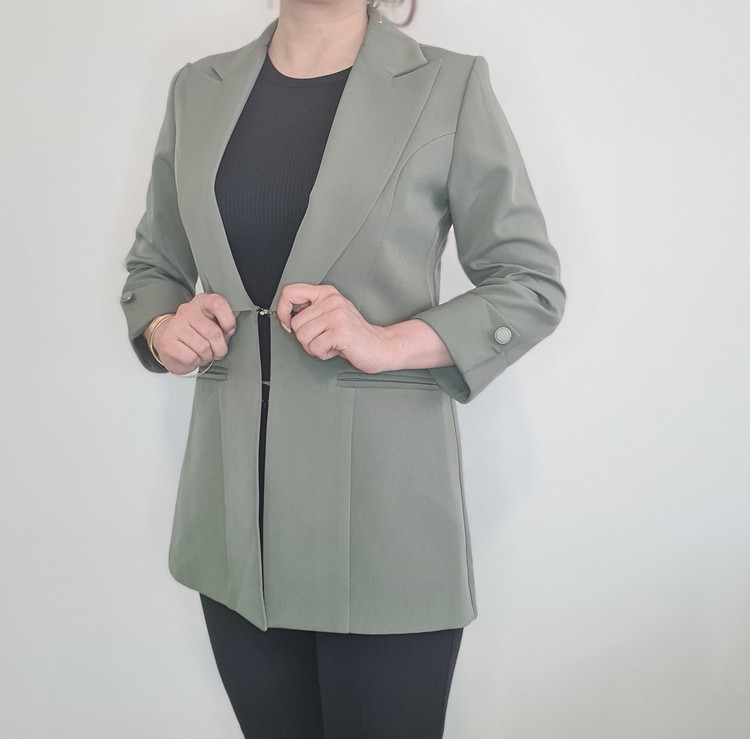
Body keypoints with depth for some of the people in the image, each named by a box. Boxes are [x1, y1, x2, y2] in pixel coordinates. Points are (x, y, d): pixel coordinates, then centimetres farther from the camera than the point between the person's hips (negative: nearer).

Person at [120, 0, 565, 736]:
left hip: (381, 513, -3)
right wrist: (161, 328, -3)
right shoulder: (198, 89, 9)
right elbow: (153, 264, 19)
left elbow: (532, 286, 0)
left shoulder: (449, 87, -3)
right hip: (235, 516, 4)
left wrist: (391, 342, -15)